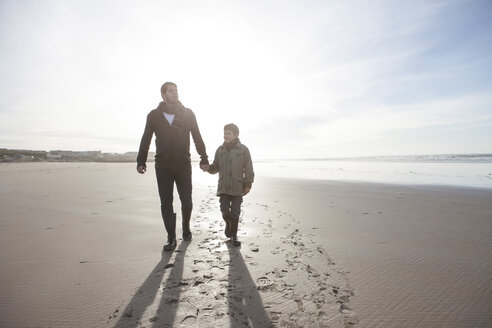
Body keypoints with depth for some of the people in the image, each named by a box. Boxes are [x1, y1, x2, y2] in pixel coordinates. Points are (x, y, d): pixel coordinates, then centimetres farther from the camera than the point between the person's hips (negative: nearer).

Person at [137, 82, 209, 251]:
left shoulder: (188, 114, 2)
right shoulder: (154, 115, 4)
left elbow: (197, 138, 5)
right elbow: (145, 140, 10)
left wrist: (204, 159, 1)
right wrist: (141, 161, 5)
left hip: (183, 164, 0)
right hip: (162, 166, 1)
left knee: (186, 201, 6)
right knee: (166, 202, 0)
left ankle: (186, 228, 32)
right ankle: (171, 238, 9)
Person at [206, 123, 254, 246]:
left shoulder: (243, 150, -2)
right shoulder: (220, 150, 7)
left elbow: (248, 169, 0)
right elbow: (216, 167, 13)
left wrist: (248, 184, -4)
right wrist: (208, 168, -8)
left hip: (237, 187, -2)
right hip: (223, 187, 2)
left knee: (235, 213, 2)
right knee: (225, 211, -5)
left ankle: (234, 235, 21)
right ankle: (228, 224, 29)